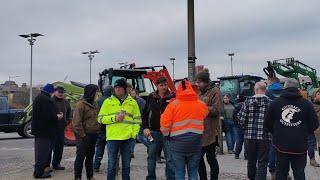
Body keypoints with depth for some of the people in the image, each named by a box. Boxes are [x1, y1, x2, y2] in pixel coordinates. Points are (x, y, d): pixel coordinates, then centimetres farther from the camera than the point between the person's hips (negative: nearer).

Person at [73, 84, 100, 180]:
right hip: (84, 136, -8)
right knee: (80, 156, -1)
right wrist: (82, 135, -17)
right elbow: (77, 122, -17)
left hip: (93, 135, 8)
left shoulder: (95, 104, 11)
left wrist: (97, 131, 10)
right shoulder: (81, 104, -14)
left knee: (90, 156, 16)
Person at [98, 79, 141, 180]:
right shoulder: (108, 102, 3)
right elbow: (100, 118, 1)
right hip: (112, 137, -1)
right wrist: (114, 118, -12)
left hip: (128, 138, 2)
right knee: (112, 164, 4)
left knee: (126, 164, 12)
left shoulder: (132, 102, 8)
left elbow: (137, 119, 11)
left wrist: (135, 133, -1)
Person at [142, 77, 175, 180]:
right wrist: (145, 128, 2)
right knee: (151, 157, 12)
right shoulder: (151, 97, 6)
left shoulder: (172, 97, -2)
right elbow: (145, 114, 12)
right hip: (153, 132, 3)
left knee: (170, 158, 0)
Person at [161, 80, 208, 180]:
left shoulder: (173, 104, -7)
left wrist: (166, 134, 8)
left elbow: (164, 125, -11)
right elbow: (205, 114, 23)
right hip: (195, 142, 2)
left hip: (178, 142, -2)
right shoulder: (201, 104, 2)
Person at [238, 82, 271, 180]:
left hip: (250, 135, 3)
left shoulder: (248, 101, -3)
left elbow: (241, 119, -5)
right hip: (264, 136, -2)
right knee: (262, 162, 5)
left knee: (251, 161, 18)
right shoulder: (270, 102, -7)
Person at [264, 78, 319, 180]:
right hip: (300, 145, -1)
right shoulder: (306, 104, -4)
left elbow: (267, 124, 2)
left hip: (281, 144, 1)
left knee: (281, 172, 12)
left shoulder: (275, 103, -1)